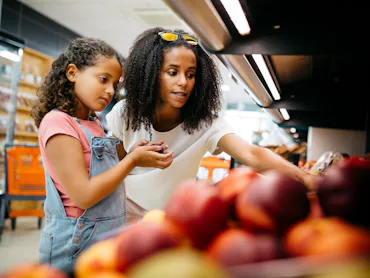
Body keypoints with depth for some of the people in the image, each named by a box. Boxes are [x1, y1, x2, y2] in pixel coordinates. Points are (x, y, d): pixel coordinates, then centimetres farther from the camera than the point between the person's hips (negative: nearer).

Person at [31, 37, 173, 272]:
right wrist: (132, 160, -16)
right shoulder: (58, 122, -18)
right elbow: (84, 196, -23)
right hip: (76, 246, -8)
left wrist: (136, 155, -3)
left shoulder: (93, 124, 8)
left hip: (107, 241, 8)